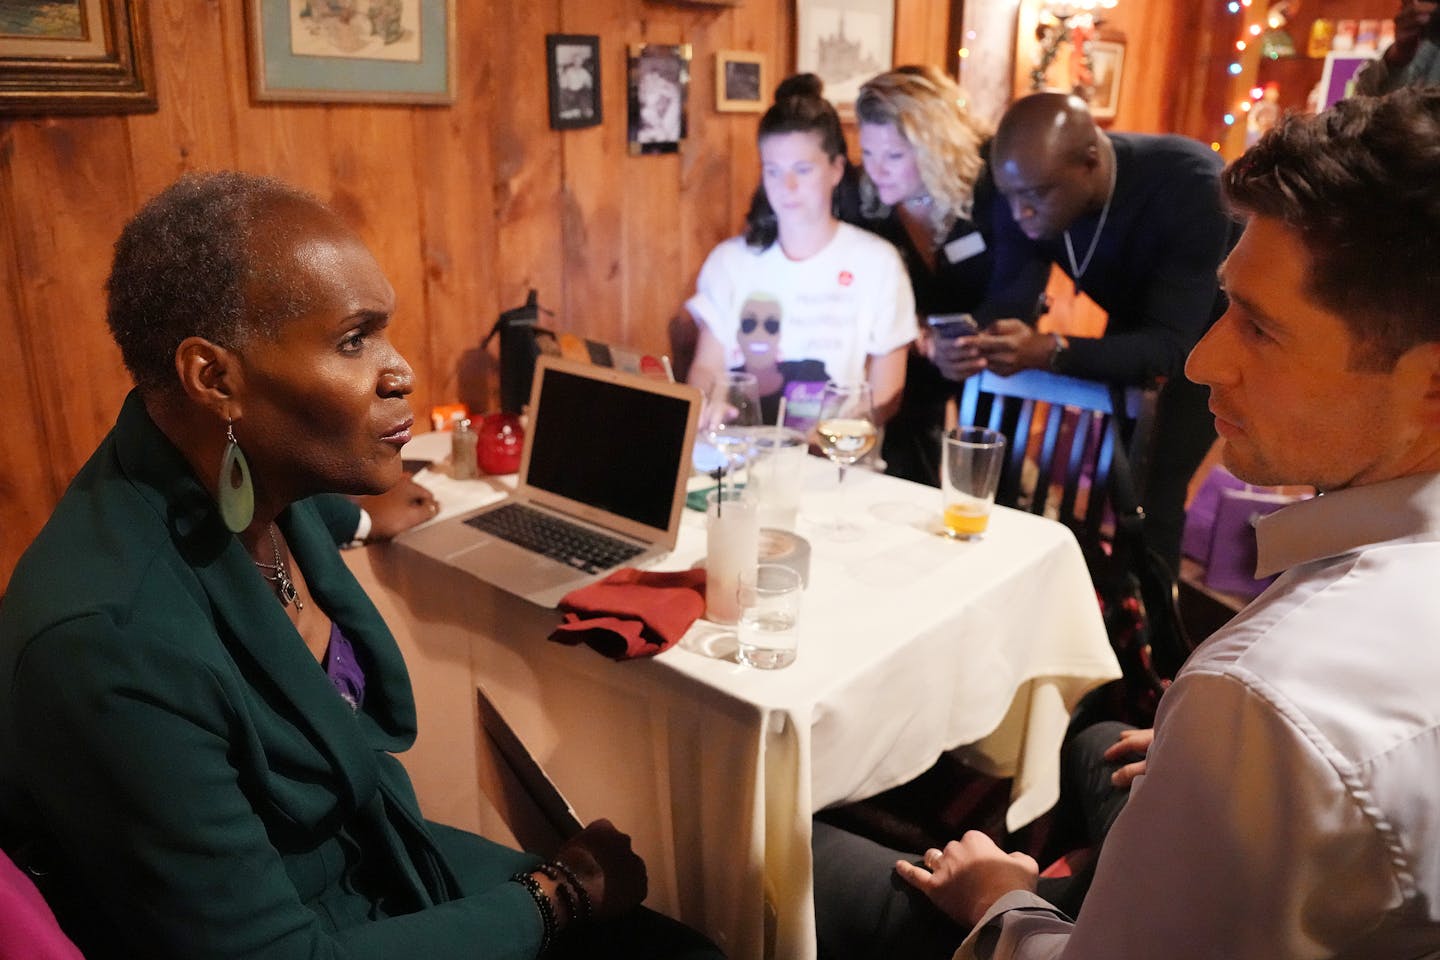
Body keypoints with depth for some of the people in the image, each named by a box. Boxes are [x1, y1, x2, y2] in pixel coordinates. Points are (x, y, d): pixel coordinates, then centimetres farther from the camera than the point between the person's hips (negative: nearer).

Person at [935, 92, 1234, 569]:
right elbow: (1008, 299, -23)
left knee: (1160, 484, -11)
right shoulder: (1025, 189, -24)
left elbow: (1170, 345, -40)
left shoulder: (1189, 184, -39)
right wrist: (970, 341, -47)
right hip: (1137, 314, 5)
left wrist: (1049, 351, -56)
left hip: (1219, 322, -5)